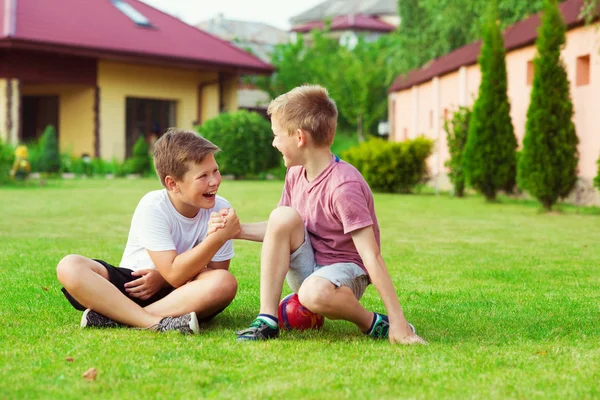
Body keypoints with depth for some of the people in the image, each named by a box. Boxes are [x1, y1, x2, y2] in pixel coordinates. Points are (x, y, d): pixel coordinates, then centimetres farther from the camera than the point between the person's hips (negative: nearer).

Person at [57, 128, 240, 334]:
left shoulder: (220, 209, -10)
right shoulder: (153, 207, -18)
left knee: (225, 282, -32)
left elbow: (217, 273, -6)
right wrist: (218, 238, -34)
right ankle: (158, 323, -40)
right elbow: (175, 274, -24)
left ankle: (113, 316, -30)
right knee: (70, 266, -26)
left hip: (182, 294, 2)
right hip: (132, 284, -1)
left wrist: (164, 278, -19)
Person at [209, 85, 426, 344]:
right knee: (282, 216, -20)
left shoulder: (343, 186, -24)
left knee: (315, 294, -41)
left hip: (346, 269, -7)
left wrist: (398, 321, -28)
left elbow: (371, 257, -27)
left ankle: (373, 323, -9)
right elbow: (280, 231, 18)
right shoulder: (296, 174, 1)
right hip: (308, 267, 7)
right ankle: (267, 320, -19)